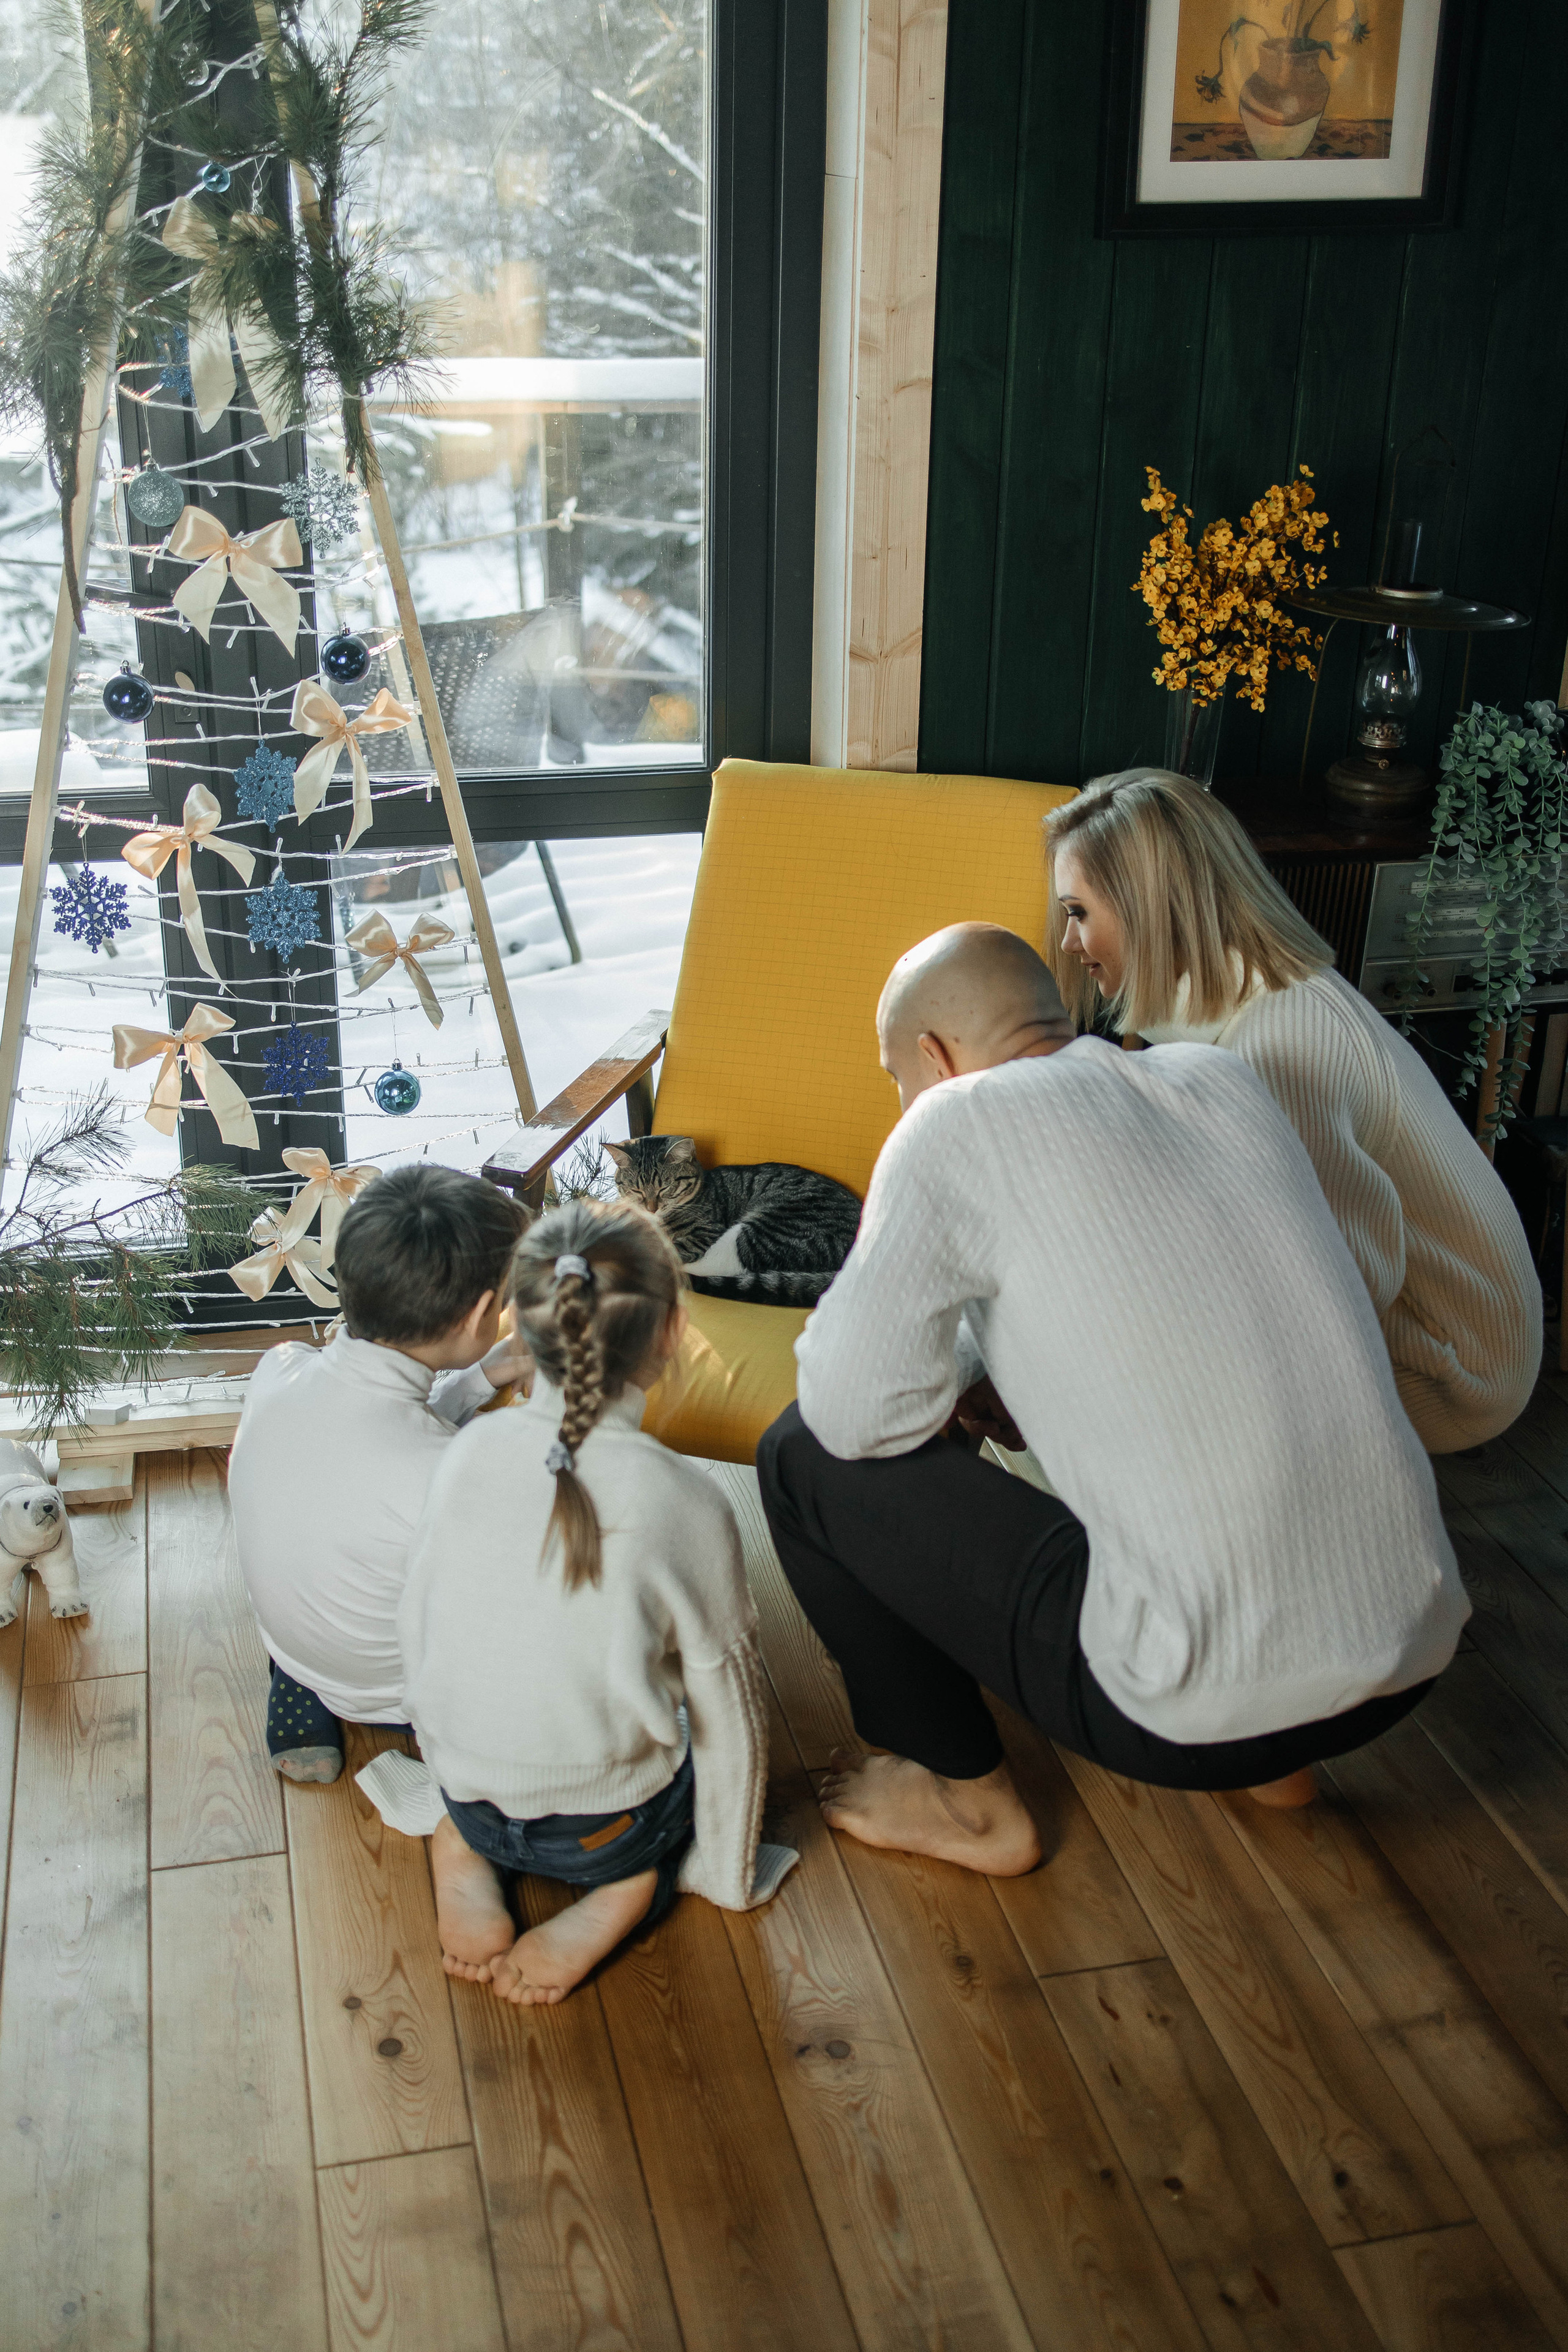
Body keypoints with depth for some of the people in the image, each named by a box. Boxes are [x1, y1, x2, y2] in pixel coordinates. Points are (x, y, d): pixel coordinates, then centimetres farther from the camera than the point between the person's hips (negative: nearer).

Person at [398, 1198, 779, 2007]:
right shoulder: (683, 1504, -22)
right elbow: (728, 1710, -10)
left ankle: (462, 1853, 9)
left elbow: (417, 1631, 1)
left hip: (468, 1799, 3)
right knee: (722, 1724, 26)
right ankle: (630, 1892, 2)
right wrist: (726, 1876, 7)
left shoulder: (471, 1450, -13)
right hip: (603, 1829, -3)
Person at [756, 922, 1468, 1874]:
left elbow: (855, 1417, -6)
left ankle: (971, 1803, 21)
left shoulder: (958, 1123, -8)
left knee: (805, 1458, 6)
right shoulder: (1223, 1075, 10)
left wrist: (964, 1342, 14)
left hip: (1201, 1709, -7)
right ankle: (1274, 1756, 34)